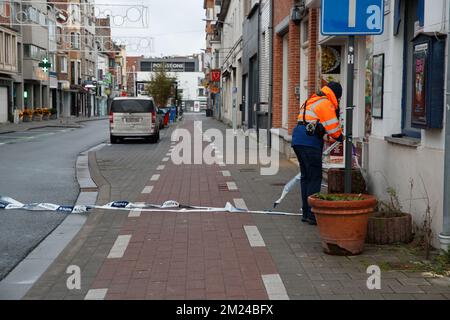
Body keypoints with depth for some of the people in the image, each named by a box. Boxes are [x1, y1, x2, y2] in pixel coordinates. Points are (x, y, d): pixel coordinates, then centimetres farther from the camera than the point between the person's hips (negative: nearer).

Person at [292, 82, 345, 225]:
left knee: (306, 177, 13)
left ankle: (306, 213, 17)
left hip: (299, 140, 10)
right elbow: (333, 126, -10)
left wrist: (329, 137, 22)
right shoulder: (325, 103, -7)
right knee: (315, 178, -7)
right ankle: (312, 214, -9)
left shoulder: (312, 101, 25)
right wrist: (341, 137, 7)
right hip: (309, 143, -10)